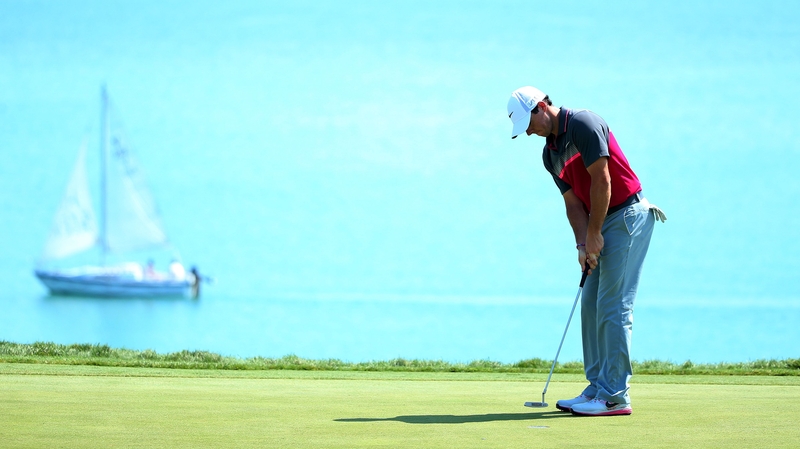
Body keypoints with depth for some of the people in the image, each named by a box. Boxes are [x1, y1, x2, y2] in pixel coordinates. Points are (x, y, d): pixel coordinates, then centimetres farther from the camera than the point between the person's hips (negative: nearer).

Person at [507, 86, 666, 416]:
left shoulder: (583, 124, -15)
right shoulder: (550, 154, 12)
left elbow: (602, 181, -19)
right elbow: (573, 201, 9)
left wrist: (593, 234, -14)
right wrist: (582, 244, -7)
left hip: (628, 214, -10)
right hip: (603, 223, 10)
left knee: (613, 305, -11)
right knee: (591, 304, 9)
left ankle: (614, 396, -10)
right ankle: (597, 388, 13)